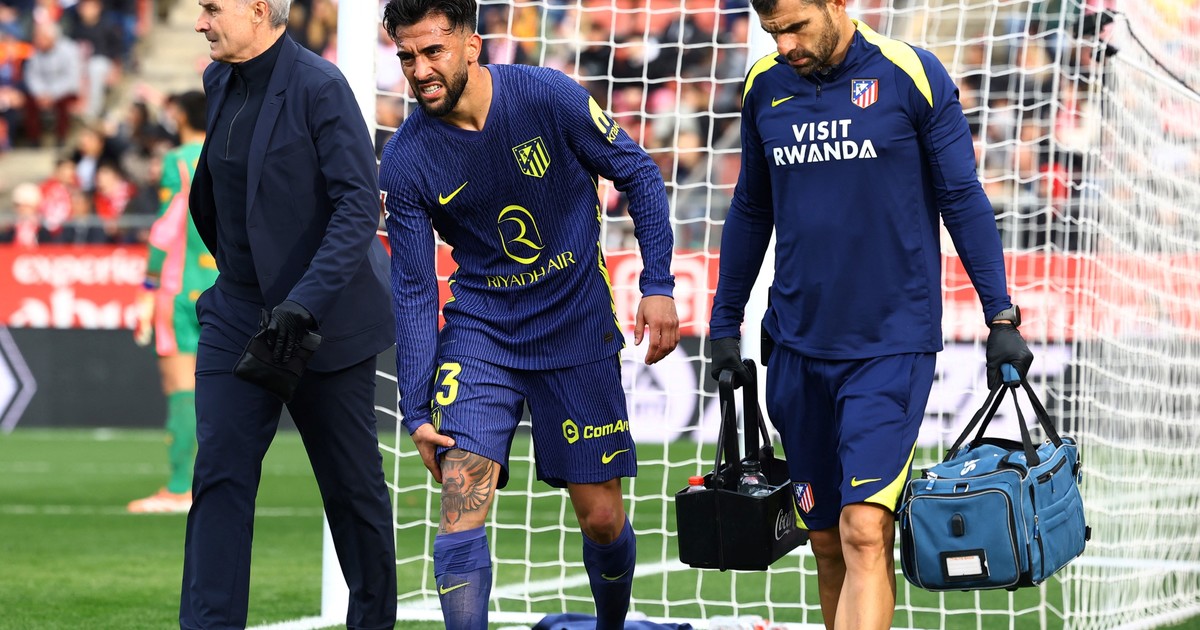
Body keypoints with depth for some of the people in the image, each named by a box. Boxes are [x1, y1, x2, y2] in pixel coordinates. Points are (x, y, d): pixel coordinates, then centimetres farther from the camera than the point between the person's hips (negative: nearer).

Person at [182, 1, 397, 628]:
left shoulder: (321, 88, -17)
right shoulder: (220, 83, 7)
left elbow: (359, 206, -23)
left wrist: (305, 302, -31)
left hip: (324, 319, -6)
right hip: (238, 313, 6)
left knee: (352, 483, 7)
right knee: (220, 475, -7)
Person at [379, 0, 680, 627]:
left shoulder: (550, 97, -14)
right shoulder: (405, 162, -10)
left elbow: (638, 175, 0)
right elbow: (413, 292, -3)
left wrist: (658, 285, -6)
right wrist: (416, 410, -6)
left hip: (578, 330, -1)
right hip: (480, 333, 1)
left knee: (601, 517, 5)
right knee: (461, 505, -18)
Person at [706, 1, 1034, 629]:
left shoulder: (910, 76, -7)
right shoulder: (764, 87, 5)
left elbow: (963, 199, -1)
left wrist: (1002, 318, -3)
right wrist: (725, 322, 18)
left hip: (892, 341, -4)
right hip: (797, 343, 4)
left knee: (865, 530, -16)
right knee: (827, 541, 9)